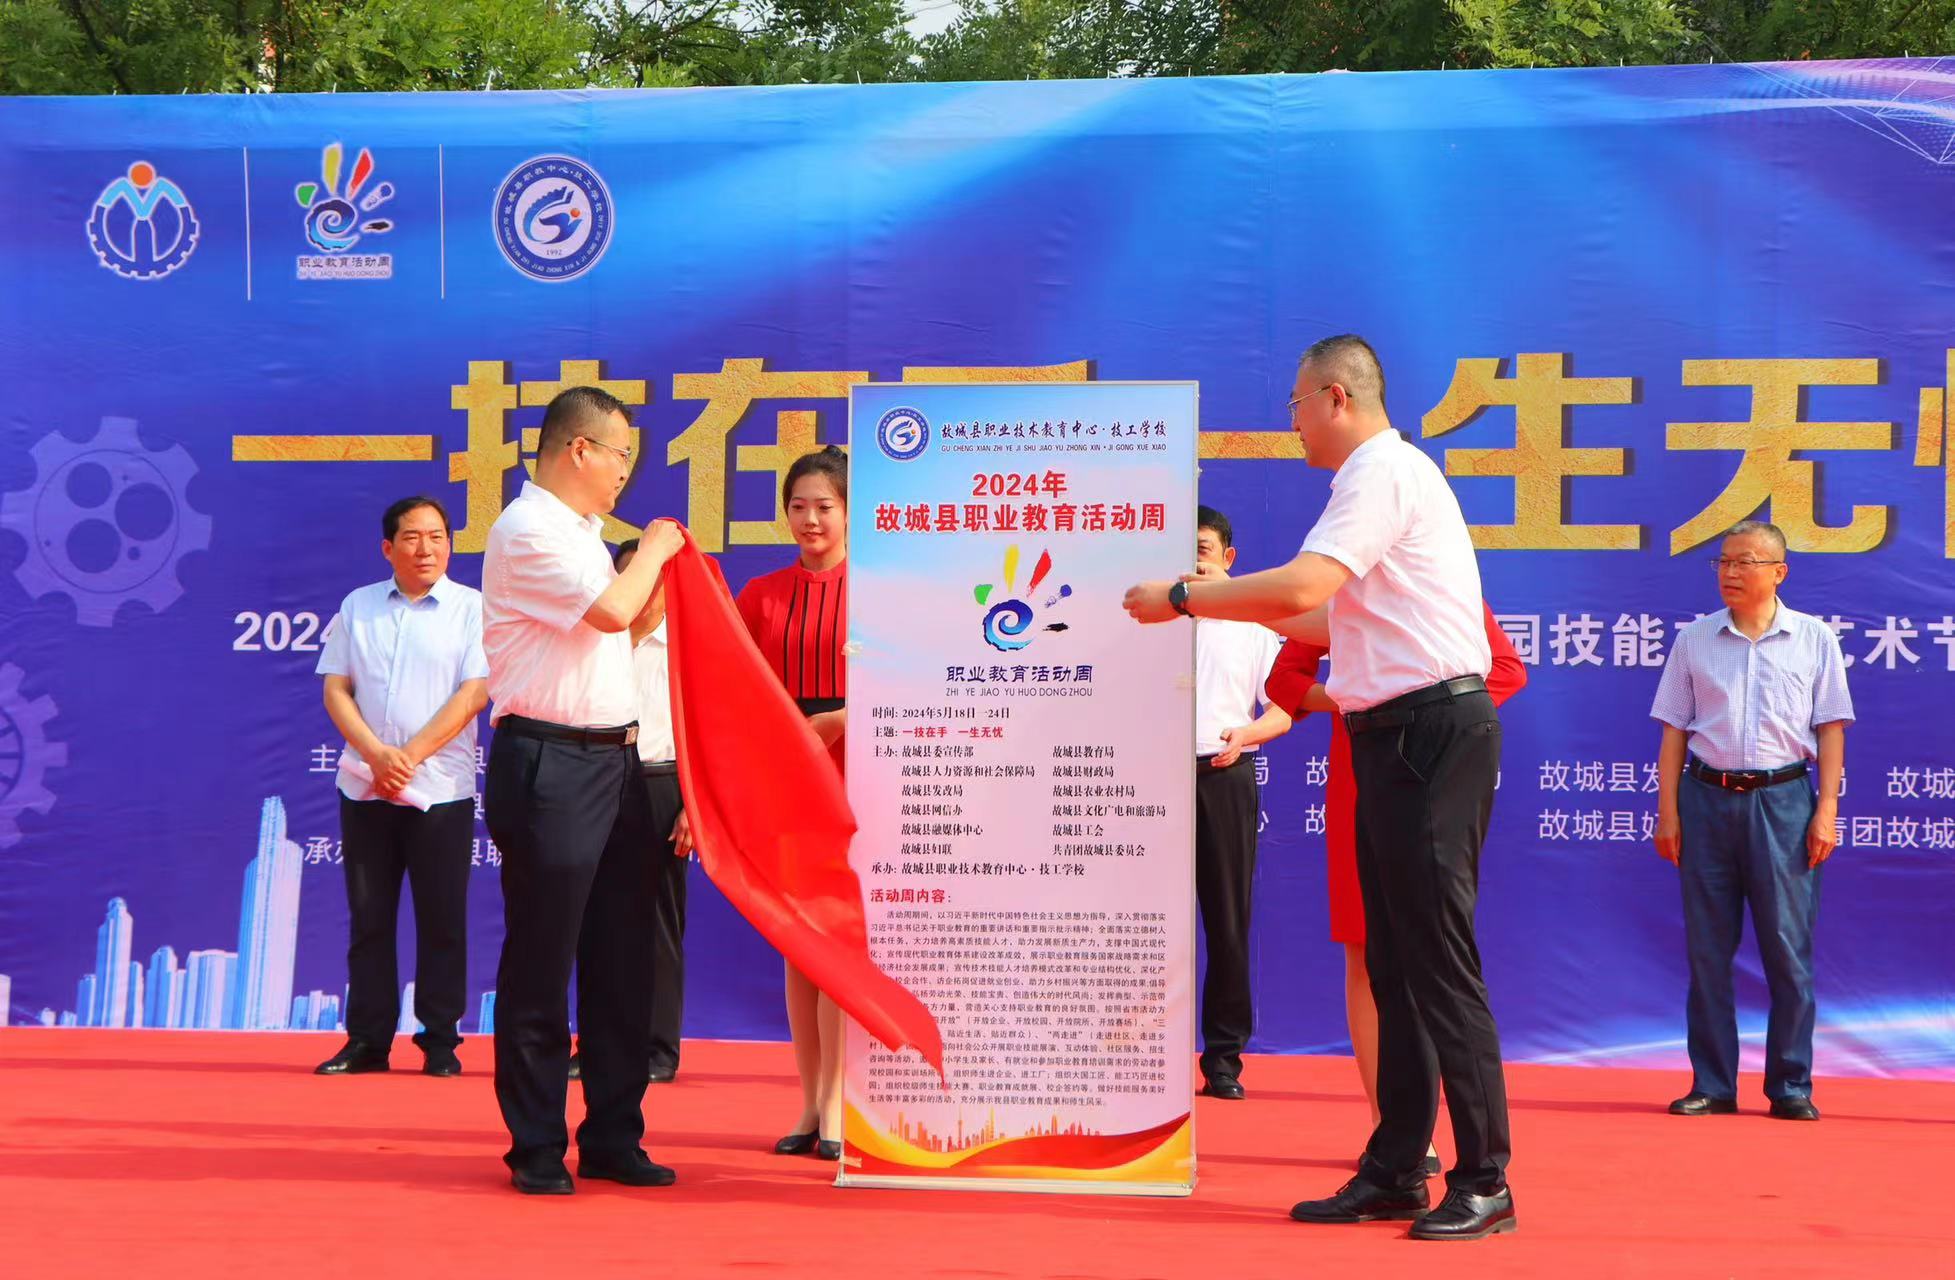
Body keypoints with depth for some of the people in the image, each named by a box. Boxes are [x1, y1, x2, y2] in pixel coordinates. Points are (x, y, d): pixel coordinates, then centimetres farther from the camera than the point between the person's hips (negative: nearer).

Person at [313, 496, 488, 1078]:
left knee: (441, 920, 1)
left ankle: (440, 1041, 8)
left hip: (441, 789, -3)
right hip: (364, 787, 3)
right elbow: (336, 688, 5)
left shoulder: (472, 608, 1)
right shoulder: (357, 607, 10)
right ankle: (367, 1040, 13)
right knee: (369, 917, 6)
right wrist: (375, 753, -10)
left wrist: (410, 755, -13)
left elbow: (474, 693, -7)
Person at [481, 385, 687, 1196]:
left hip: (613, 759, 9)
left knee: (622, 962, 10)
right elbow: (612, 611, -19)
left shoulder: (580, 533, 20)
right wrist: (654, 550, -2)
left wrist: (661, 566, 15)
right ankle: (537, 1150, 7)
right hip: (550, 764, -9)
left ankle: (612, 1138, 18)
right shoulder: (527, 531, -10)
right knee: (539, 968, -1)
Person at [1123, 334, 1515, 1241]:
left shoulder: (1383, 474, -13)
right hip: (1395, 733, 10)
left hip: (1431, 730, -10)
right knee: (1392, 961, 11)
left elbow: (1300, 589, -24)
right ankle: (1395, 1171, 16)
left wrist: (1180, 601, -15)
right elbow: (1324, 614, 24)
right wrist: (1225, 603, 23)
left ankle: (1483, 1184, -4)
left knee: (1438, 959, -9)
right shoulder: (1382, 474, 19)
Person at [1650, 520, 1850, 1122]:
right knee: (1707, 948, 3)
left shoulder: (1814, 638, 7)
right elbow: (1674, 730, 10)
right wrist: (1668, 811, 3)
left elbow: (1830, 729, 5)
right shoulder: (1694, 640, 10)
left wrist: (1825, 811, -3)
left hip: (1782, 798, -1)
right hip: (1707, 796, 2)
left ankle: (1792, 1086, 6)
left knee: (1788, 948, -2)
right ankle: (1712, 1085, 9)